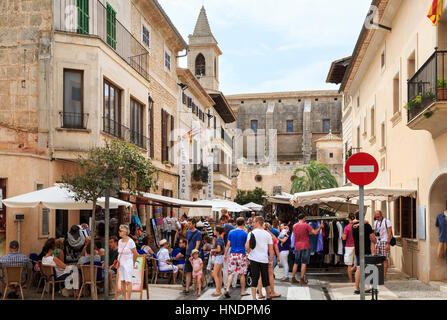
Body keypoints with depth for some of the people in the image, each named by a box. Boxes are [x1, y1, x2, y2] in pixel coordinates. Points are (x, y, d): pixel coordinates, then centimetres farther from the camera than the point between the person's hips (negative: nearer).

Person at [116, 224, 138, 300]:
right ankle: (123, 298, 14)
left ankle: (128, 298, -6)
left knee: (128, 282, -8)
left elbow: (135, 254, -5)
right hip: (121, 264, 7)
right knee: (122, 281, 7)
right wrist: (118, 261, 13)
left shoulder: (130, 241, -10)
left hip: (128, 264, -7)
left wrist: (133, 263, 3)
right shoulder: (120, 241, 10)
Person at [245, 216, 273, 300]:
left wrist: (250, 252, 8)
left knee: (254, 279, 1)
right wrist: (271, 260, 12)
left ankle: (254, 297, -4)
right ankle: (268, 296, 26)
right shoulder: (267, 234, 4)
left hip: (254, 258, -2)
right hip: (264, 259, 3)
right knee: (265, 279, 15)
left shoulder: (252, 233, -5)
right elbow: (271, 249, 5)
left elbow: (247, 246, -12)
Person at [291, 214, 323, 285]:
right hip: (305, 247, -5)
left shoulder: (294, 226, 8)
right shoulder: (306, 225, -8)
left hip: (297, 247, 5)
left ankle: (293, 278, 14)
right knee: (304, 263, -3)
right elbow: (315, 232, -9)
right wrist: (320, 227, 7)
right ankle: (302, 279, -5)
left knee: (296, 263, 13)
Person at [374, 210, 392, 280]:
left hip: (384, 242, -6)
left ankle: (384, 276, -2)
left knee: (385, 259, -4)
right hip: (377, 242, 6)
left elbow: (390, 233, -9)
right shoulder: (375, 222, 15)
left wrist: (388, 244, -17)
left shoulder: (387, 221, -4)